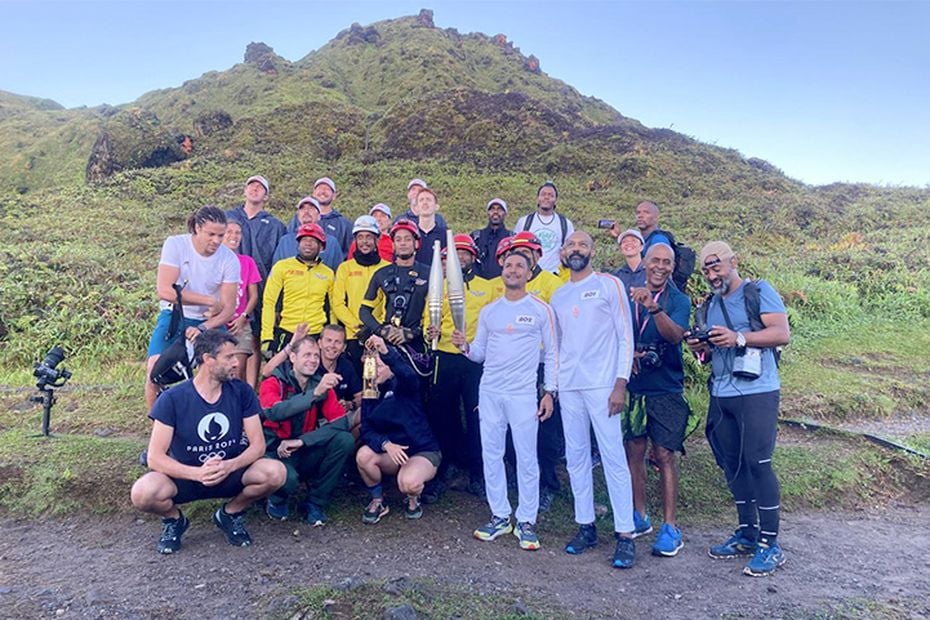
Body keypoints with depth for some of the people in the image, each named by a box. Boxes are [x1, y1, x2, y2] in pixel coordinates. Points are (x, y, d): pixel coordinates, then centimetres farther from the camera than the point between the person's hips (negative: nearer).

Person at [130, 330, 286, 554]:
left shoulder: (241, 392, -7)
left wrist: (229, 466, -29)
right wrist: (197, 473, -33)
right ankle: (173, 520, 4)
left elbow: (258, 444, -9)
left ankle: (231, 514, 3)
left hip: (231, 474, 2)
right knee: (142, 493, -32)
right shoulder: (173, 399, -14)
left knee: (275, 473, -27)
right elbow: (155, 458, -17)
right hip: (185, 475, -1)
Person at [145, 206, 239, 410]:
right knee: (154, 370, -18)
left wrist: (203, 329, -28)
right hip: (174, 317, -1)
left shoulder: (229, 259, -11)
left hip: (209, 323, 1)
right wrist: (209, 300, -21)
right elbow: (164, 290, -22)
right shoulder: (175, 244, -14)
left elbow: (228, 308, -11)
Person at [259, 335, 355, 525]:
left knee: (345, 440, -21)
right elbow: (275, 412, -33)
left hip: (305, 453, 4)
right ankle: (278, 501, 4)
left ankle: (315, 503, -3)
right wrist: (315, 393, -44)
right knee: (288, 478, -37)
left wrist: (301, 441, -20)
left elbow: (341, 422, -12)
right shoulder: (273, 383, -11)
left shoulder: (322, 385, -2)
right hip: (276, 453, -4)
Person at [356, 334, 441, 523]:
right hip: (391, 452, 4)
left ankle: (413, 498, 4)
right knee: (364, 455, -27)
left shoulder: (403, 386, -7)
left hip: (423, 451, -4)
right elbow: (366, 431, -4)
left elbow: (408, 375, -34)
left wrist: (386, 351, -51)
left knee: (408, 482, -34)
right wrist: (386, 444, -26)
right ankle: (378, 501, -2)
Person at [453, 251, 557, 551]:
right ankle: (500, 516, 20)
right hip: (489, 392, 4)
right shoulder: (489, 310, 11)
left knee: (526, 457, 0)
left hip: (523, 394, -4)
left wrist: (550, 391, -5)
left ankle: (526, 521, 13)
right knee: (491, 454, 7)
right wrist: (465, 346, -8)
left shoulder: (541, 309, 1)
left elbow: (552, 353, 2)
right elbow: (480, 353, 14)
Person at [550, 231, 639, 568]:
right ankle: (586, 526, 18)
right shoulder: (558, 296, 15)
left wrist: (621, 383, -11)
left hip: (602, 385, -5)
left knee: (613, 457, -5)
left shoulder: (609, 285, 1)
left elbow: (625, 336, -3)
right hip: (568, 387, 5)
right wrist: (551, 386, 13)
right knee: (576, 457, 8)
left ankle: (625, 534, 3)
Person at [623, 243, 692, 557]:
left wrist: (654, 307, -37)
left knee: (664, 455, -3)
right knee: (634, 452, 9)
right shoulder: (629, 295, 6)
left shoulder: (679, 300, -4)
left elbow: (676, 335, -22)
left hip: (665, 390, -3)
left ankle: (670, 527, 7)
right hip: (633, 387, 4)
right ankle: (639, 516, 24)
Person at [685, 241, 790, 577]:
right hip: (722, 395, 7)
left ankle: (770, 544, 2)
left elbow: (782, 334, -12)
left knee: (758, 463, -8)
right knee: (732, 464, 10)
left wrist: (739, 338, -23)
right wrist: (701, 347, -1)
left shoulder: (759, 291, -2)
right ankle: (747, 533, 22)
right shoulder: (711, 303, 18)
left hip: (757, 393, -7)